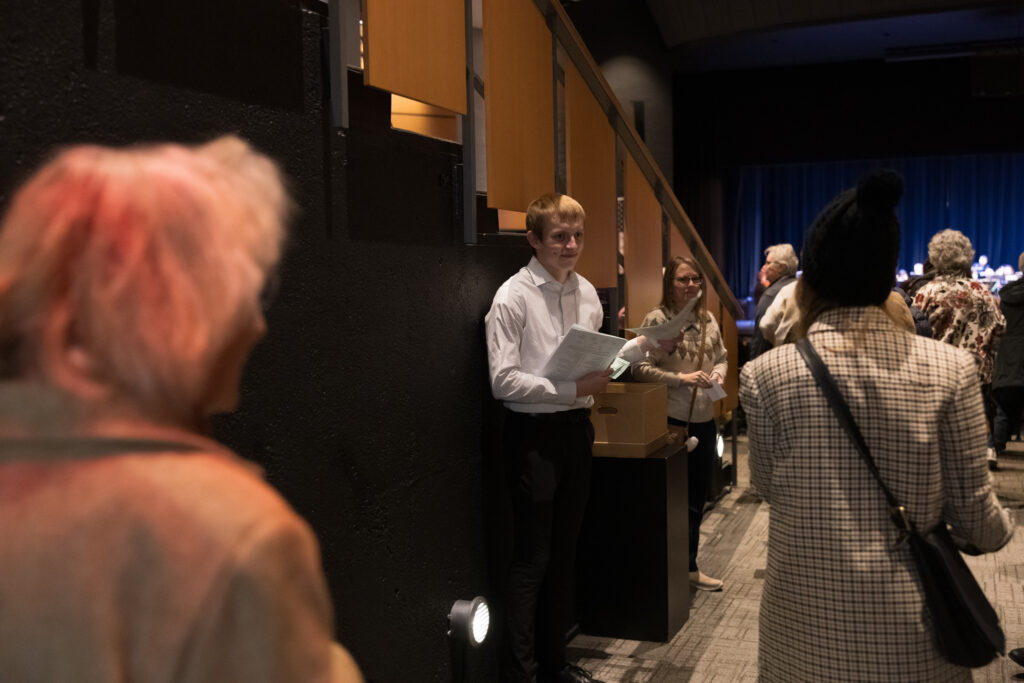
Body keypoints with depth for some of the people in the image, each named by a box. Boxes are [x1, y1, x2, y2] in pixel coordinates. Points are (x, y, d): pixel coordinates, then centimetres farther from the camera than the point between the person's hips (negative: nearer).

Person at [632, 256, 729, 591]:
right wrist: (681, 379, -20)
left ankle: (690, 567, 29)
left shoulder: (707, 319, 9)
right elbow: (640, 368, -15)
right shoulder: (657, 319, -11)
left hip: (704, 419, 7)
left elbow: (722, 357, 20)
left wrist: (718, 373, -2)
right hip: (672, 420, -7)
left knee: (697, 498, 15)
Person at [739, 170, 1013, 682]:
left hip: (808, 622, 0)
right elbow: (974, 515, -4)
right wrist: (1003, 527, 19)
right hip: (912, 625, 1)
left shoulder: (766, 375, -12)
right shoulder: (950, 370, -10)